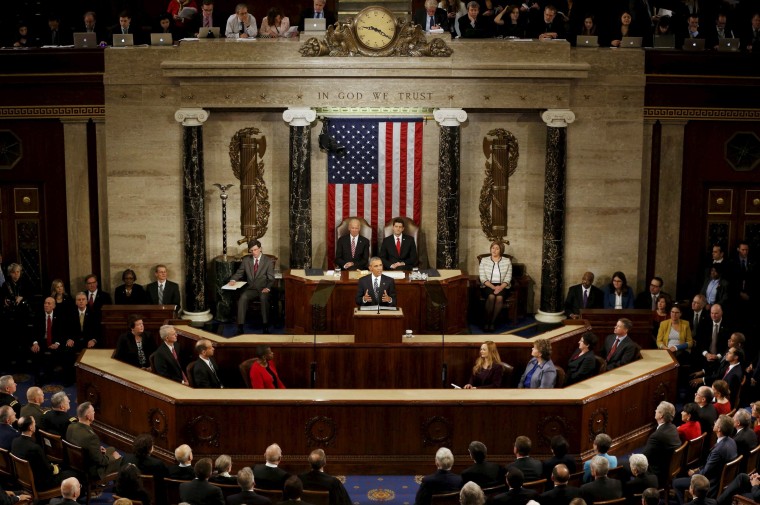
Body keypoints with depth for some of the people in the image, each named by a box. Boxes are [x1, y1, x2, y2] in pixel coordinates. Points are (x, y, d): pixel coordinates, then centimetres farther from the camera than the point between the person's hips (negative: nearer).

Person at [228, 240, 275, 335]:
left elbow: (271, 279, 1)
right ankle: (240, 327, -31)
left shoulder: (268, 261, 3)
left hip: (263, 289, -2)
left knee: (264, 298, -37)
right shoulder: (246, 260, 11)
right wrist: (233, 279, -6)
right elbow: (239, 273, 17)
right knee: (243, 298, -31)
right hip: (250, 289, 2)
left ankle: (266, 327, -33)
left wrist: (267, 288, -19)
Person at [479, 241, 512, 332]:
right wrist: (493, 287, -16)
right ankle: (487, 321, -20)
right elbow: (483, 278, -2)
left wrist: (501, 287, -18)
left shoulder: (507, 261, 6)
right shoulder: (484, 261, 5)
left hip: (502, 286, 0)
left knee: (499, 297, -34)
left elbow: (508, 278, 1)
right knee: (491, 296, -35)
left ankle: (492, 322, -23)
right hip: (488, 286, 0)